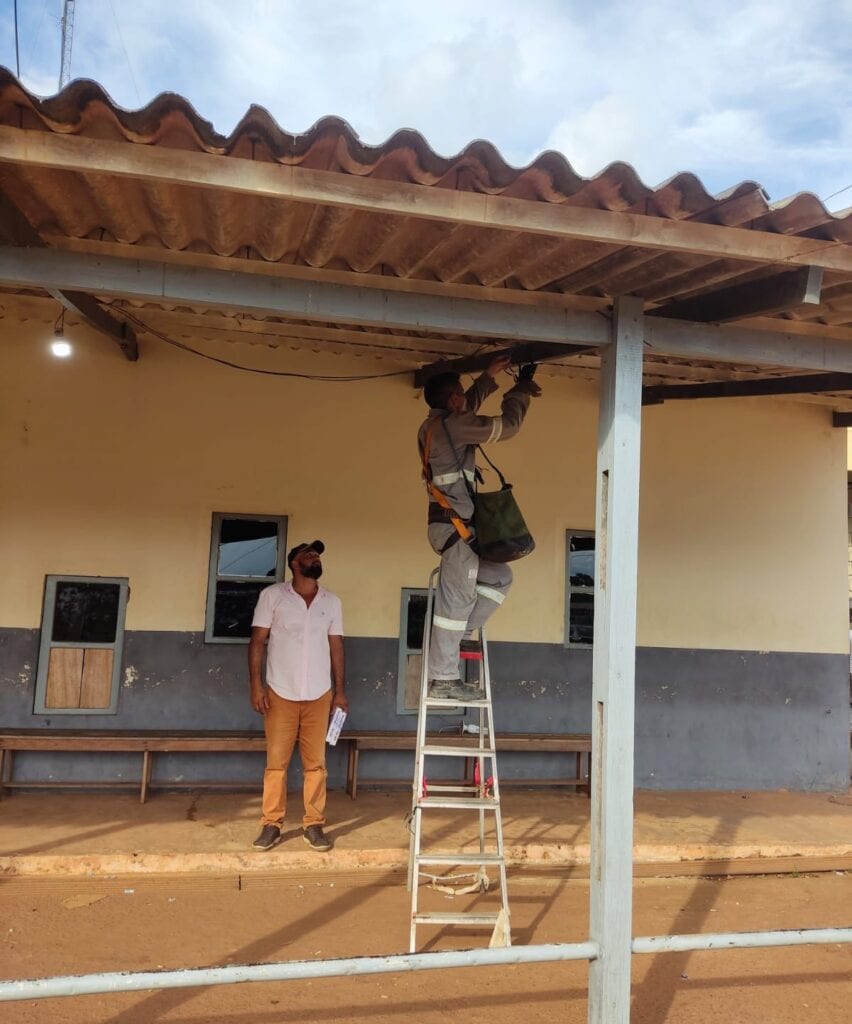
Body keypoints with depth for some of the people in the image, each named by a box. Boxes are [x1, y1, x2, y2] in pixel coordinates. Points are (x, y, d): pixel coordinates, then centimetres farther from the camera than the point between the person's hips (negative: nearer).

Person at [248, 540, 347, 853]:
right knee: (276, 762, 3)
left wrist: (340, 691, 6)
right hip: (280, 693, -2)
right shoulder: (272, 595, -2)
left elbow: (336, 647, 10)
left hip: (319, 695, 2)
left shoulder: (332, 602, 8)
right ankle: (271, 825, 13)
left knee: (315, 763, 5)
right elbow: (257, 641, -3)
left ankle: (313, 825, 14)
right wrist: (255, 684, -11)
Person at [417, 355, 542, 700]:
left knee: (500, 577, 18)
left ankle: (461, 633, 14)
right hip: (453, 527, -10)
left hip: (451, 526, 10)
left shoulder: (435, 426, 17)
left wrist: (489, 376, 33)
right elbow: (505, 426, -10)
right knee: (456, 600, -7)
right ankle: (443, 679, -3)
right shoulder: (452, 425, -12)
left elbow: (470, 406, 36)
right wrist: (521, 390, 5)